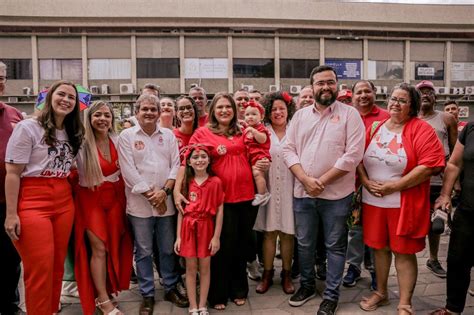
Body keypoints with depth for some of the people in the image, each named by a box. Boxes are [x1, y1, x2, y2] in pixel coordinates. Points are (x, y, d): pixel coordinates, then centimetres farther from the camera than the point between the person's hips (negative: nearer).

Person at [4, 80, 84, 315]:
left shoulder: (72, 134, 14)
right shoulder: (27, 127, -4)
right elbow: (13, 173, -8)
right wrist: (11, 214, -12)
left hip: (64, 201, 6)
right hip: (33, 201, -5)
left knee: (58, 264, 9)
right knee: (40, 268, -4)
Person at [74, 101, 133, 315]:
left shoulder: (118, 141, -1)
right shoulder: (82, 144, -12)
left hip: (116, 197, 4)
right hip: (91, 199, -4)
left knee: (114, 246, 10)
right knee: (99, 249, -3)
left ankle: (108, 289, 29)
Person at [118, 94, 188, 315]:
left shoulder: (168, 135, 9)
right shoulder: (127, 136, 0)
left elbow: (175, 165, 3)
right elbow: (129, 170, -7)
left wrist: (164, 191, -10)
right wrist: (150, 194, -11)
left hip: (166, 202, 2)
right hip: (140, 204, -2)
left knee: (168, 249, 12)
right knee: (144, 252, 8)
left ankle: (171, 288, 29)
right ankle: (147, 295, 23)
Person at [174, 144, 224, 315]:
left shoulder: (215, 182, -7)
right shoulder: (186, 182, 1)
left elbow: (219, 211, -5)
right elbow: (181, 210, 4)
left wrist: (216, 236, -6)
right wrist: (178, 236, 1)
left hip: (206, 227, -1)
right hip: (188, 228, 2)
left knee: (205, 268, 9)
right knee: (191, 268, 9)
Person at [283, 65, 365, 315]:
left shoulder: (349, 114, -4)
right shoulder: (300, 115, 7)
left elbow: (353, 154, -12)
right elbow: (289, 150, 2)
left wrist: (322, 181, -15)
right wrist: (305, 179, -13)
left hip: (336, 195, -3)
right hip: (302, 193, 4)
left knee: (335, 246, 10)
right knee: (304, 243, 16)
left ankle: (331, 295, 27)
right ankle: (307, 285, 37)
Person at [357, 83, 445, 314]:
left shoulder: (421, 129, -8)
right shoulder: (375, 128, 8)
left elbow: (431, 165, -17)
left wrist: (394, 186, -18)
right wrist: (366, 182, -8)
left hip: (404, 203, -4)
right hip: (373, 201, 5)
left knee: (404, 251, 5)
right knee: (379, 247, 14)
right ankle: (381, 292, 33)